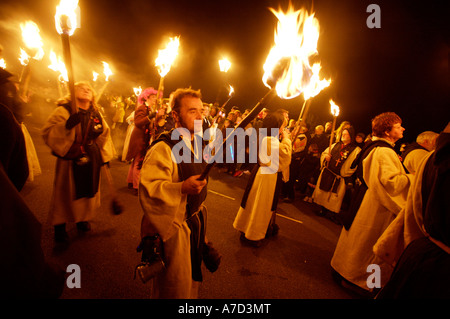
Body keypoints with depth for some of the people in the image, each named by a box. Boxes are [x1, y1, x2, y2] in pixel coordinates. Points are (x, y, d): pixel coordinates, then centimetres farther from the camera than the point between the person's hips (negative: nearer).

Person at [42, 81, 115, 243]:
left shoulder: (96, 114, 9)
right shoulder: (64, 110, -6)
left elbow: (104, 134, 19)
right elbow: (47, 131, -14)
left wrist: (105, 156, 11)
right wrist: (67, 125, -31)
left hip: (91, 159, 5)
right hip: (70, 159, -4)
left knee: (89, 189, 13)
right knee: (67, 191, 5)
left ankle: (83, 218, 35)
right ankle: (60, 225, 25)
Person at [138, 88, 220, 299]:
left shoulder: (197, 142, 4)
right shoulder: (162, 149, -23)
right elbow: (148, 188, -28)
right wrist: (181, 188, -41)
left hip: (196, 219, 8)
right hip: (173, 225, -7)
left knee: (193, 272, 25)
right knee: (174, 284, 11)